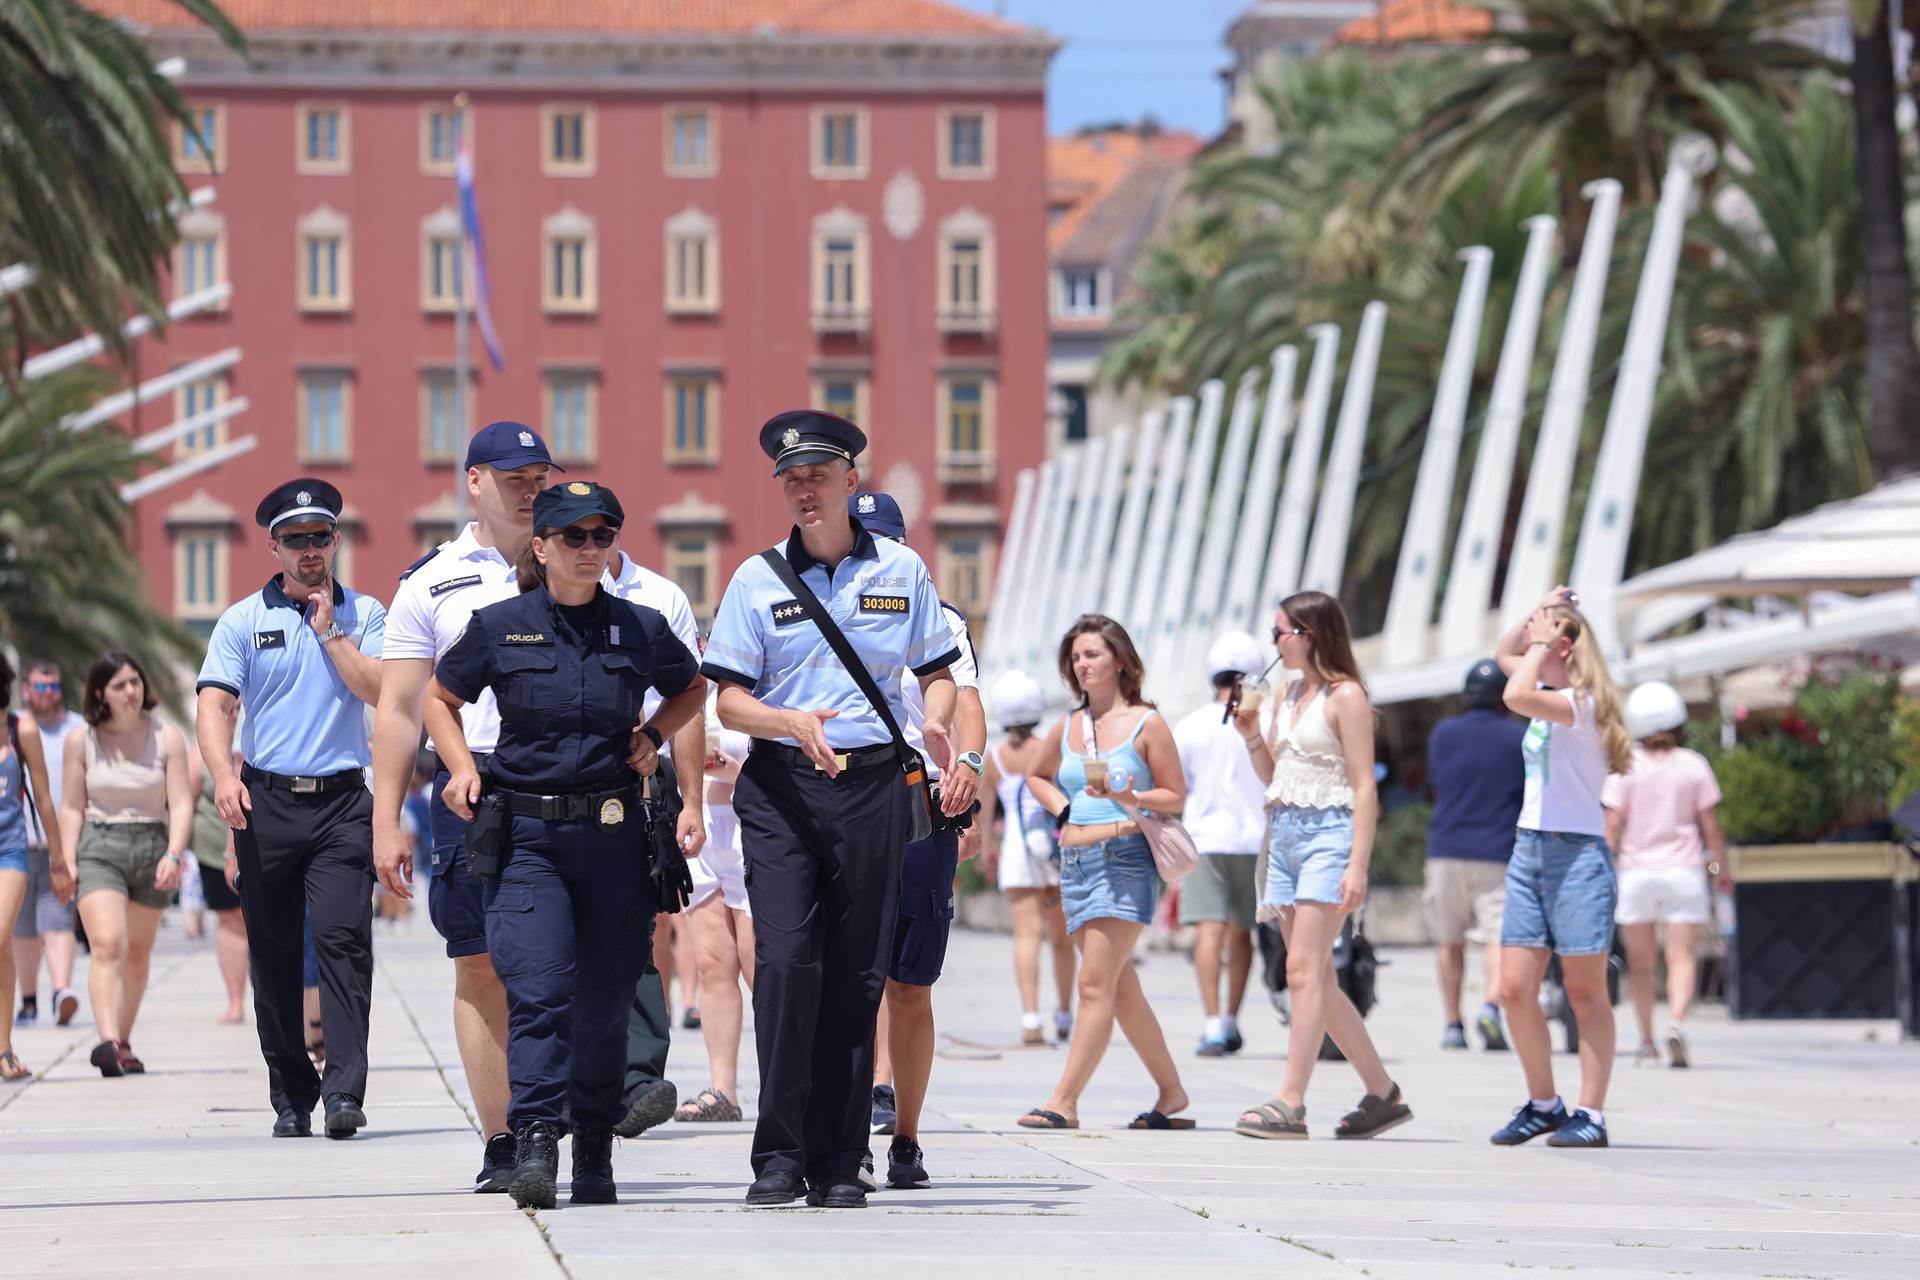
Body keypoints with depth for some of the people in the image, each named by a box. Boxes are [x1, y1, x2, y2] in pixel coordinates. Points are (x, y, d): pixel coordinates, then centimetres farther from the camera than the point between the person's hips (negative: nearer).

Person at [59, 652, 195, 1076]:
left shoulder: (167, 738, -1)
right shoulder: (81, 742, 0)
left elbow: (181, 804, -5)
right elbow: (72, 807, 4)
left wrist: (173, 855, -18)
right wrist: (67, 861, -5)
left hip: (152, 846, 2)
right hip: (98, 849, -2)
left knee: (137, 953, 11)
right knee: (107, 946, -19)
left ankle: (124, 1043, 25)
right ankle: (107, 1042, -32)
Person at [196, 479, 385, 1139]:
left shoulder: (363, 614, 9)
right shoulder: (242, 621, 8)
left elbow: (382, 691, -6)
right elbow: (215, 705, -3)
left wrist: (329, 631, -6)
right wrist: (223, 775, -19)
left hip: (342, 800, -1)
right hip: (265, 801, 1)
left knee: (342, 937, -15)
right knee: (273, 952, 4)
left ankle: (344, 1090, -21)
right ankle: (290, 1096, 11)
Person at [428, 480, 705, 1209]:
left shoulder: (641, 629, 5)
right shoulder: (500, 627, 2)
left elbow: (692, 689, 24)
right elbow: (440, 697, 16)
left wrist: (653, 735, 7)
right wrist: (461, 767, 1)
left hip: (613, 834, 2)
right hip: (524, 834, -2)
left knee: (605, 999, 6)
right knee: (538, 990, -15)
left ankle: (595, 1154, 17)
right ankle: (534, 1146, -19)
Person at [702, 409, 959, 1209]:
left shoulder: (900, 571, 8)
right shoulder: (758, 579, 4)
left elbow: (937, 670, 15)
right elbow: (729, 700, 2)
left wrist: (937, 722, -7)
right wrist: (792, 723, -18)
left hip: (874, 784, 1)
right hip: (781, 785, -1)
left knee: (856, 976, 2)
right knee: (785, 962, -13)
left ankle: (838, 1164, 7)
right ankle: (780, 1157, -7)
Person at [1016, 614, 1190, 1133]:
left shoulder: (1146, 724, -2)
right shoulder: (1067, 727, 13)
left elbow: (1176, 797, -1)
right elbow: (1037, 776, 31)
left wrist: (1129, 798, -18)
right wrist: (1063, 812, 12)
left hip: (1125, 860, -7)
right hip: (1076, 861, 7)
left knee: (1096, 983, -13)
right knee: (1121, 990, 10)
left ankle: (1064, 1100, -17)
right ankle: (1171, 1093, 21)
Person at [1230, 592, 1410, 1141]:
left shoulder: (1345, 696, -7)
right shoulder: (1289, 695, 17)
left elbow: (1364, 786, -11)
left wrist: (1359, 865, -18)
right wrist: (1251, 735, 5)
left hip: (1329, 832, -9)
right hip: (1285, 833, 9)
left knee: (1304, 971, -15)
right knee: (1318, 980, 7)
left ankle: (1290, 1102, -18)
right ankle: (1383, 1093, 15)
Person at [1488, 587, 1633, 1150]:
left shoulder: (1582, 702, -12)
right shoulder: (1550, 697, 14)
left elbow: (1516, 696, -29)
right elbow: (1505, 653, 32)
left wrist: (1542, 638, -14)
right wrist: (1541, 613, 16)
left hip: (1576, 853, -8)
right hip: (1529, 850, 8)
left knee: (1585, 992, -2)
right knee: (1515, 989, 2)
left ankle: (1591, 1114, 1)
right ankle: (1543, 1104, 13)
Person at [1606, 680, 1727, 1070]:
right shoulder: (1694, 765, 0)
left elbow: (1613, 823, -6)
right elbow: (1711, 825, 1)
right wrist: (1722, 866, 12)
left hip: (1636, 870, 0)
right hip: (1683, 869, 0)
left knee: (1640, 961, 10)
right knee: (1681, 956, -4)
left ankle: (1647, 1042, 11)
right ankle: (1677, 1021, -28)